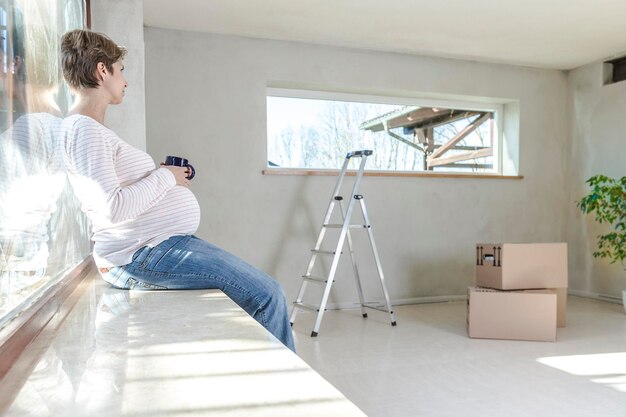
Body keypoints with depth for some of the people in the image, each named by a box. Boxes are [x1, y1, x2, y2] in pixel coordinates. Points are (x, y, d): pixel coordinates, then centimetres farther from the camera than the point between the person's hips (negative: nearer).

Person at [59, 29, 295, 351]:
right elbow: (115, 207, -23)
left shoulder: (91, 128, 20)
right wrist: (164, 176, -10)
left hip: (152, 246, 11)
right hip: (142, 254, -11)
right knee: (266, 294, -14)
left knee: (264, 291, 15)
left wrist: (162, 176, 11)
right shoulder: (83, 129, -12)